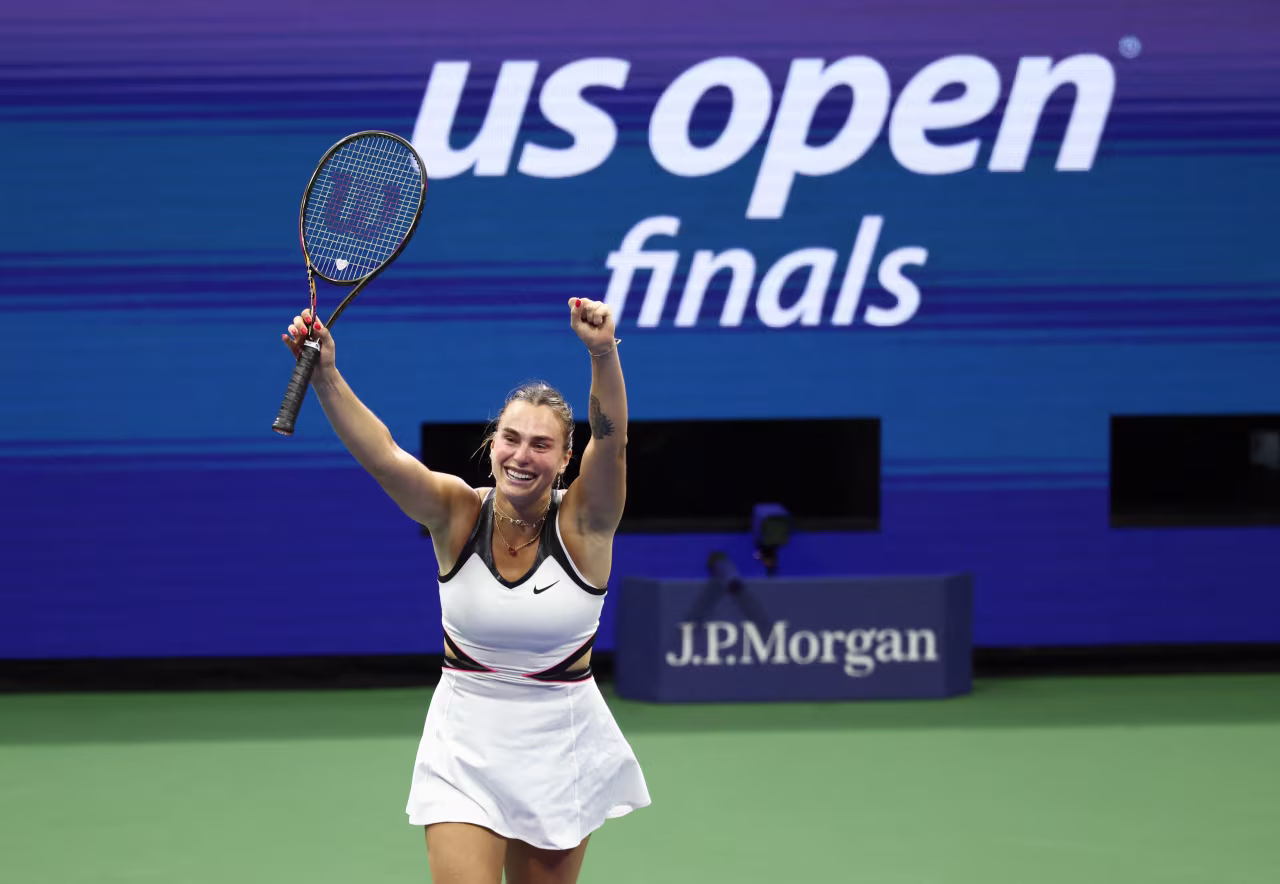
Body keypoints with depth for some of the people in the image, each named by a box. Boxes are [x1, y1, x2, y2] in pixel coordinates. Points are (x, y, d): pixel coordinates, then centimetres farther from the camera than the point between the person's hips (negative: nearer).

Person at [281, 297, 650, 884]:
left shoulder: (581, 523, -10)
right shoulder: (458, 514, -8)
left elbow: (610, 440, -27)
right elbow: (381, 454, -23)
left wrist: (603, 355, -44)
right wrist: (326, 378, -38)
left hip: (561, 748, 0)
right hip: (465, 748, 0)